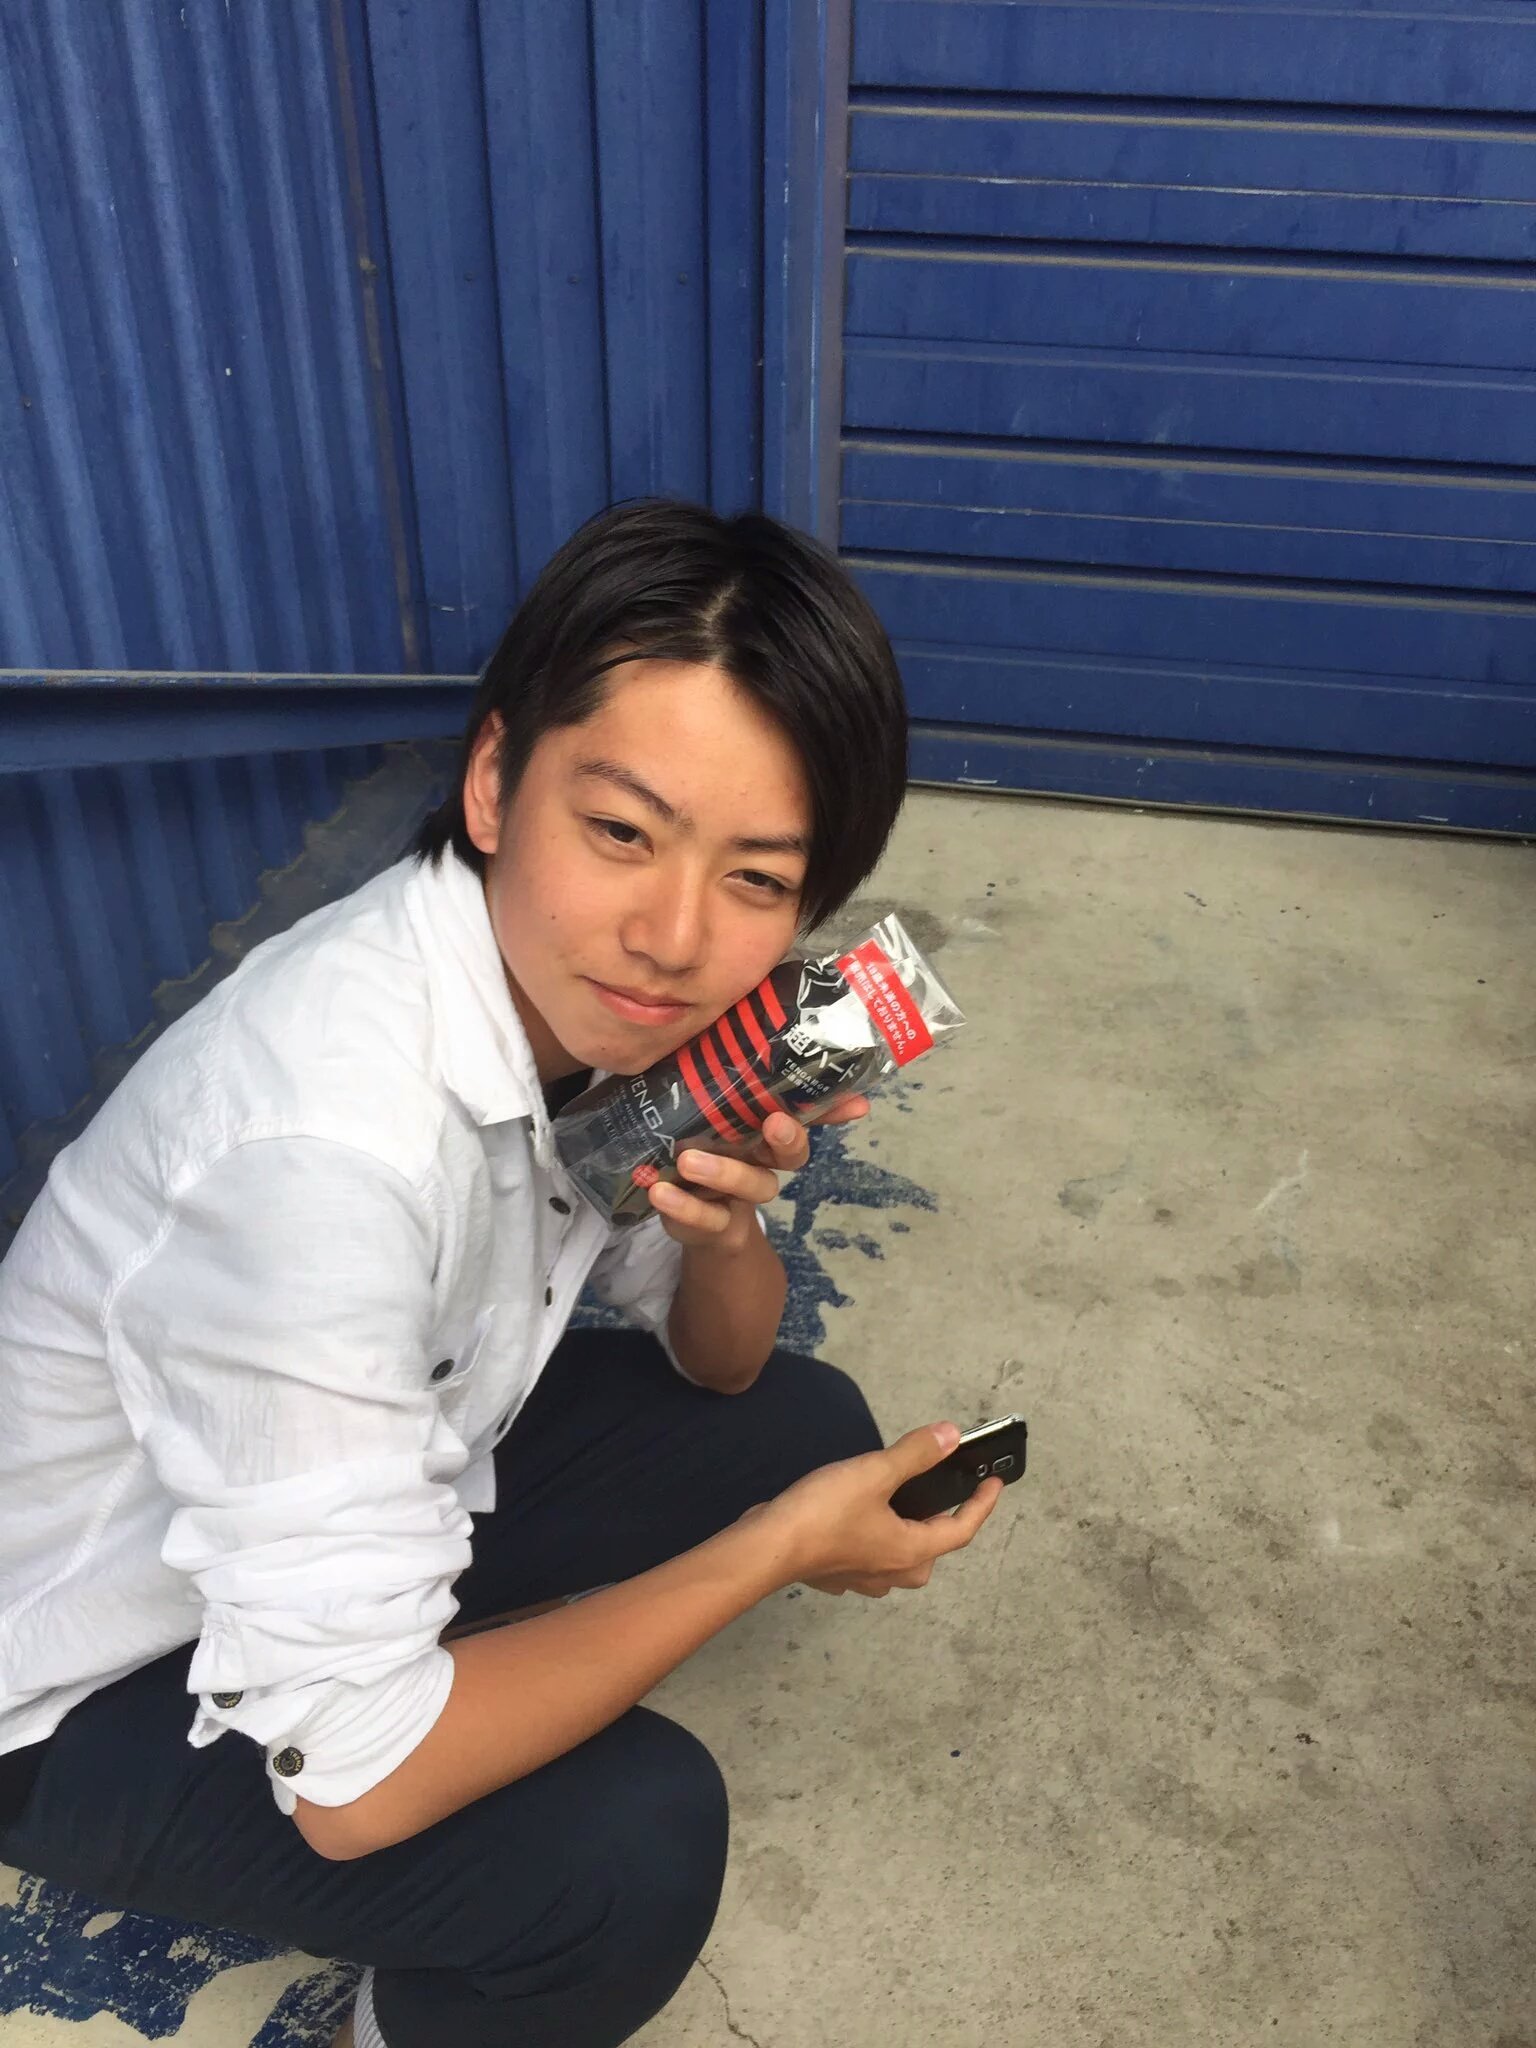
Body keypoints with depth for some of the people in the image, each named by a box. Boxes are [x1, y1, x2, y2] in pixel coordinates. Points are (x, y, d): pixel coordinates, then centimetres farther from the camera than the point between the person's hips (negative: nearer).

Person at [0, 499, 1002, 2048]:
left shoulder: (588, 970, -15)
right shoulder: (326, 1141, -39)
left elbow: (717, 1363, -1)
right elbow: (350, 1778, -32)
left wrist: (727, 1230, -24)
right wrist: (783, 1545, -23)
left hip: (383, 1482, 7)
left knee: (806, 1425, 1)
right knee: (624, 1843, -25)